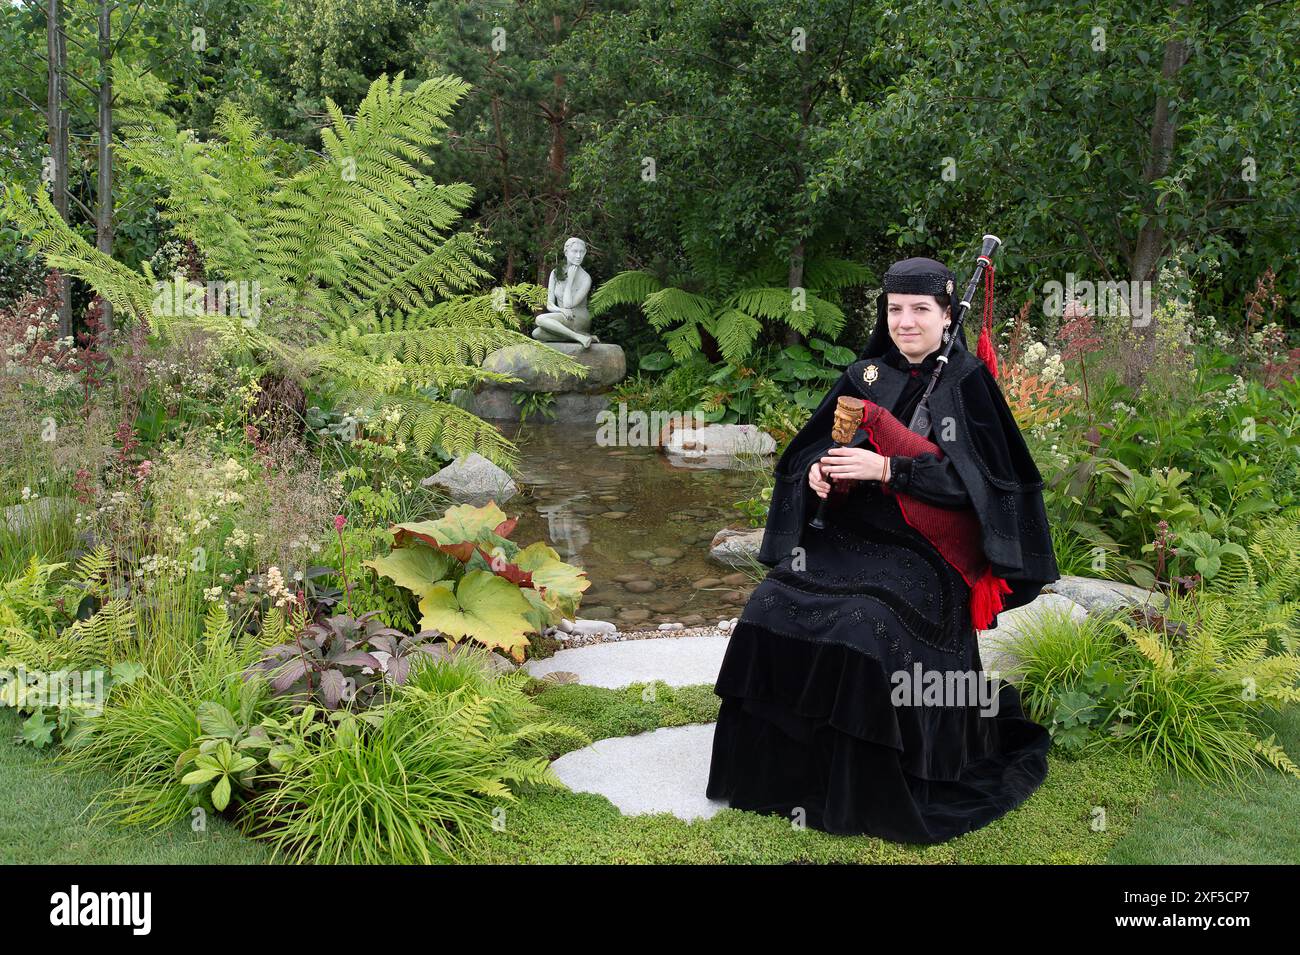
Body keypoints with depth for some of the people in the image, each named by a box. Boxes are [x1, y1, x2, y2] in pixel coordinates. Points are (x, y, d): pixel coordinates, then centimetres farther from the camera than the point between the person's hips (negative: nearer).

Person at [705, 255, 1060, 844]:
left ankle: (865, 790, -9)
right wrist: (818, 469, -10)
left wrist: (888, 469, -21)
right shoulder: (865, 375, 10)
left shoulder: (967, 382, -4)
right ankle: (779, 770, 0)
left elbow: (973, 478, -13)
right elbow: (813, 443, 14)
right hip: (852, 535, 5)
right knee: (773, 608, -15)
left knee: (868, 627, -29)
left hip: (924, 551, -5)